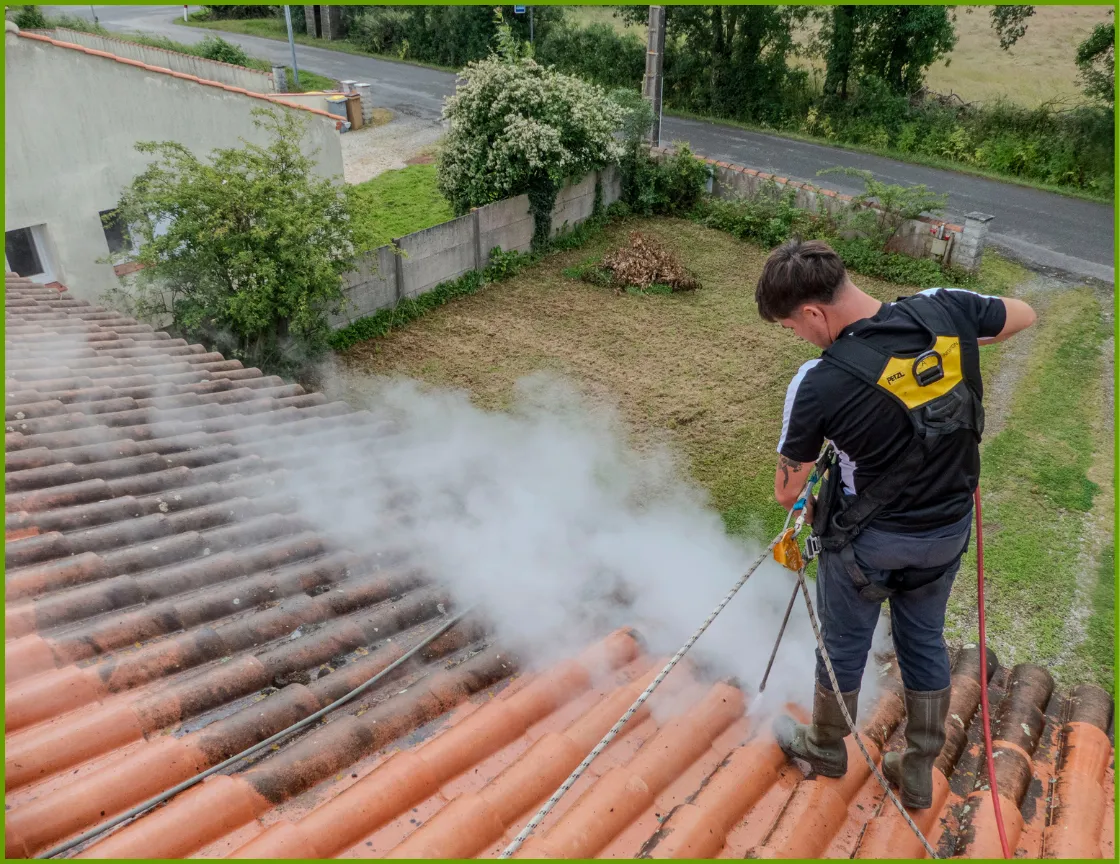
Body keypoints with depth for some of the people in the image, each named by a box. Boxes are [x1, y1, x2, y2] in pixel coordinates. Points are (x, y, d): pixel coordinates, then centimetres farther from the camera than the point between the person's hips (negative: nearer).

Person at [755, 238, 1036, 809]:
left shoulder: (818, 385, -27)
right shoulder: (944, 308, -15)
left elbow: (786, 490, -11)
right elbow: (1023, 315, 9)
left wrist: (805, 511, 11)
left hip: (868, 541, -5)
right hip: (949, 528, 5)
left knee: (844, 644, 20)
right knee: (925, 641, 24)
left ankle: (825, 747, 45)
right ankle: (919, 772, 41)